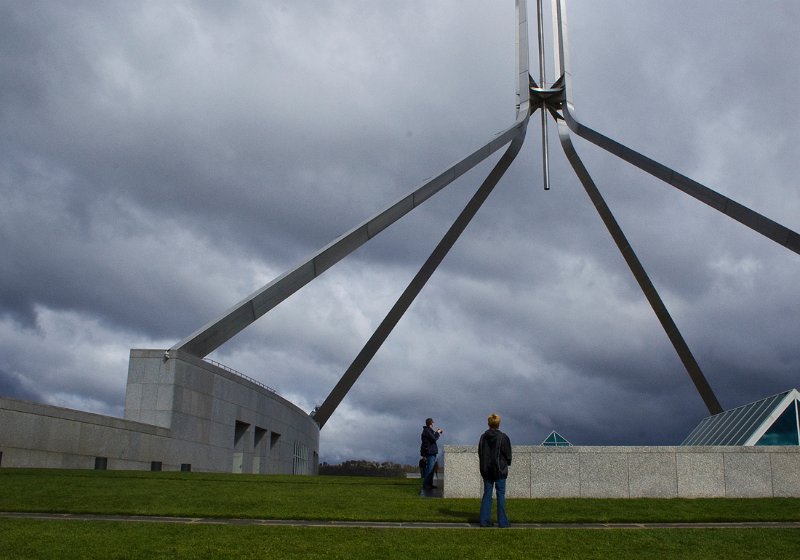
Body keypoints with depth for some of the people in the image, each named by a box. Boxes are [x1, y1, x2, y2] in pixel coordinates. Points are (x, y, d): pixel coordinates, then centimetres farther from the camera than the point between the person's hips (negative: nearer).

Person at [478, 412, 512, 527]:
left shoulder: (483, 437, 1)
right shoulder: (503, 437, -11)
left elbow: (480, 453, 7)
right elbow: (508, 454, -6)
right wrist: (507, 463, 13)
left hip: (486, 470, 4)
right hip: (499, 470, -4)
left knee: (487, 494, 9)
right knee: (501, 495, 2)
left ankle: (484, 520, 8)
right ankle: (502, 522, 3)